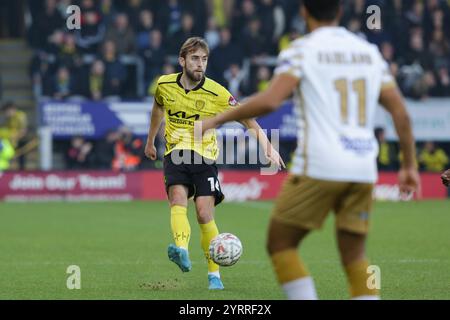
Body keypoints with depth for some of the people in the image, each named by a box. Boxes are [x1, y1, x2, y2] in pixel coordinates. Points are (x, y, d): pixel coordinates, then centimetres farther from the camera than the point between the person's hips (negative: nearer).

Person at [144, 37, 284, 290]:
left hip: (205, 156, -2)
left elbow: (246, 118, -4)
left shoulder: (216, 93, -9)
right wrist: (151, 141, 34)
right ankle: (182, 251, -50)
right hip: (176, 153, 2)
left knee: (205, 214, -12)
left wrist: (268, 147, -14)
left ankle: (214, 274, 1)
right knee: (178, 199, -26)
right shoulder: (165, 85, 1)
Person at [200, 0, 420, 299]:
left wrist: (217, 119, -6)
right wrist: (410, 165, 19)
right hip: (363, 172, 5)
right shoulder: (370, 52, 14)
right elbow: (401, 112, 11)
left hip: (318, 166, -5)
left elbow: (270, 101, -16)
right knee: (354, 256, 12)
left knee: (280, 243, 9)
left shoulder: (302, 50, -1)